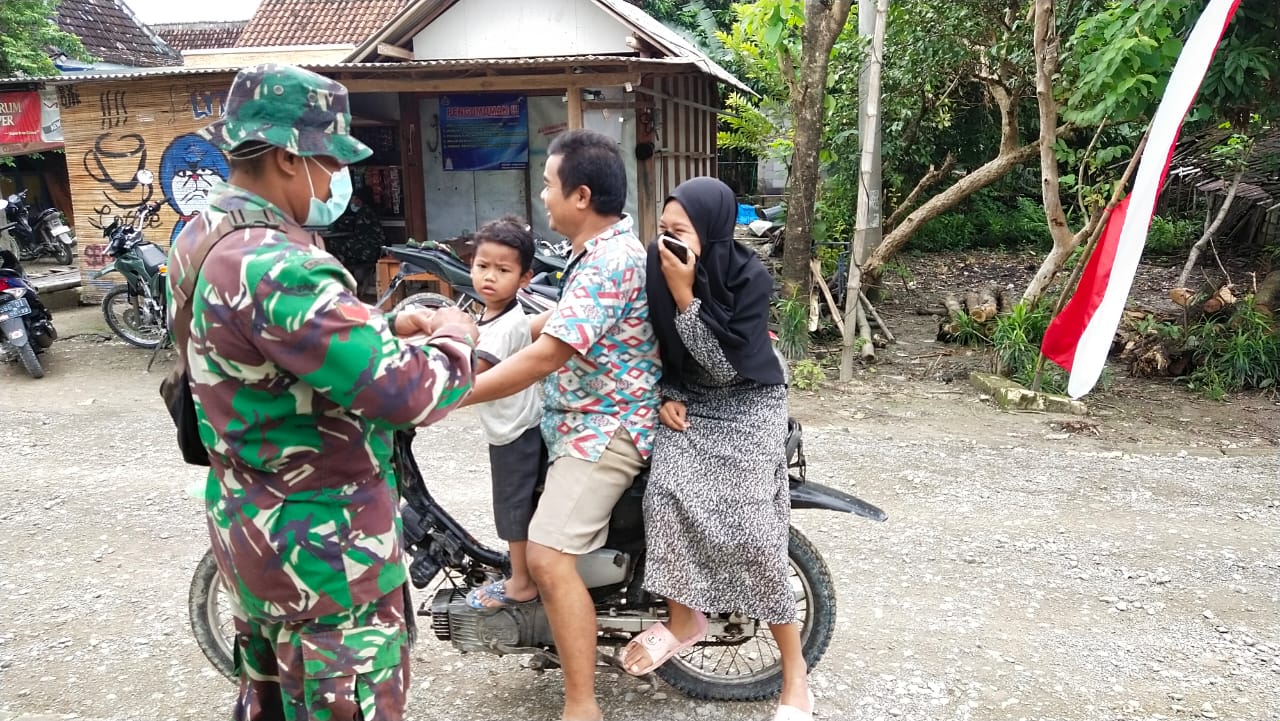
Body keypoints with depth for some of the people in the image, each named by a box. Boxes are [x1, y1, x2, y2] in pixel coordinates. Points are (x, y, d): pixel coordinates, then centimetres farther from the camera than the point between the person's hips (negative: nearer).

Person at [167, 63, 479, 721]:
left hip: (245, 524, 10)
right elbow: (408, 393, -32)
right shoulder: (276, 267, -29)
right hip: (322, 548, -9)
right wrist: (454, 340, -12)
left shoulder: (201, 238, 4)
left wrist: (388, 326, 3)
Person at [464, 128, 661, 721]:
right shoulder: (602, 249, 11)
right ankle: (526, 585, 48)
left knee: (550, 558, -18)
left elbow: (546, 356, -30)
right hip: (582, 419, 11)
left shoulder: (610, 262, -24)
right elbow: (559, 322, 22)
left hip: (603, 428, -11)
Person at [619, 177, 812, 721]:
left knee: (751, 532, -13)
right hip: (688, 403, 4)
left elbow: (725, 364, -25)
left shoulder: (750, 277, -20)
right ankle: (684, 617, -1)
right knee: (665, 495, -24)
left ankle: (794, 670, 5)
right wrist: (666, 395, -6)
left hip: (746, 407, -3)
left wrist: (685, 295, -31)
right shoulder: (658, 265, -9)